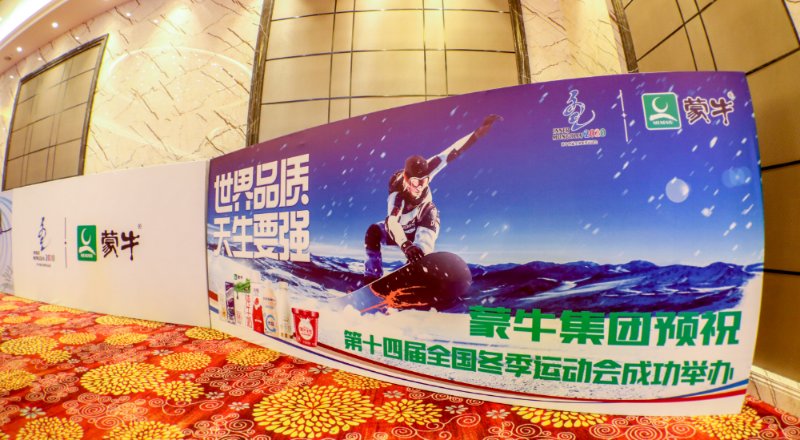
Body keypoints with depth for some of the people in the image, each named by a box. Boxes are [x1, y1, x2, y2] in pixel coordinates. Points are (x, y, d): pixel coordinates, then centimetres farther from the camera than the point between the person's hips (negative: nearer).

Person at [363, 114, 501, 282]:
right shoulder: (397, 193, -40)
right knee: (373, 231, -27)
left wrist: (479, 131, -37)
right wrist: (405, 245, -73)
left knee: (431, 212, -32)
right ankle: (372, 277, -22)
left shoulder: (424, 173, -30)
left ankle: (420, 251, -34)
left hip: (418, 228, 3)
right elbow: (392, 222, -55)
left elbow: (450, 153, -31)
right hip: (399, 231, -2)